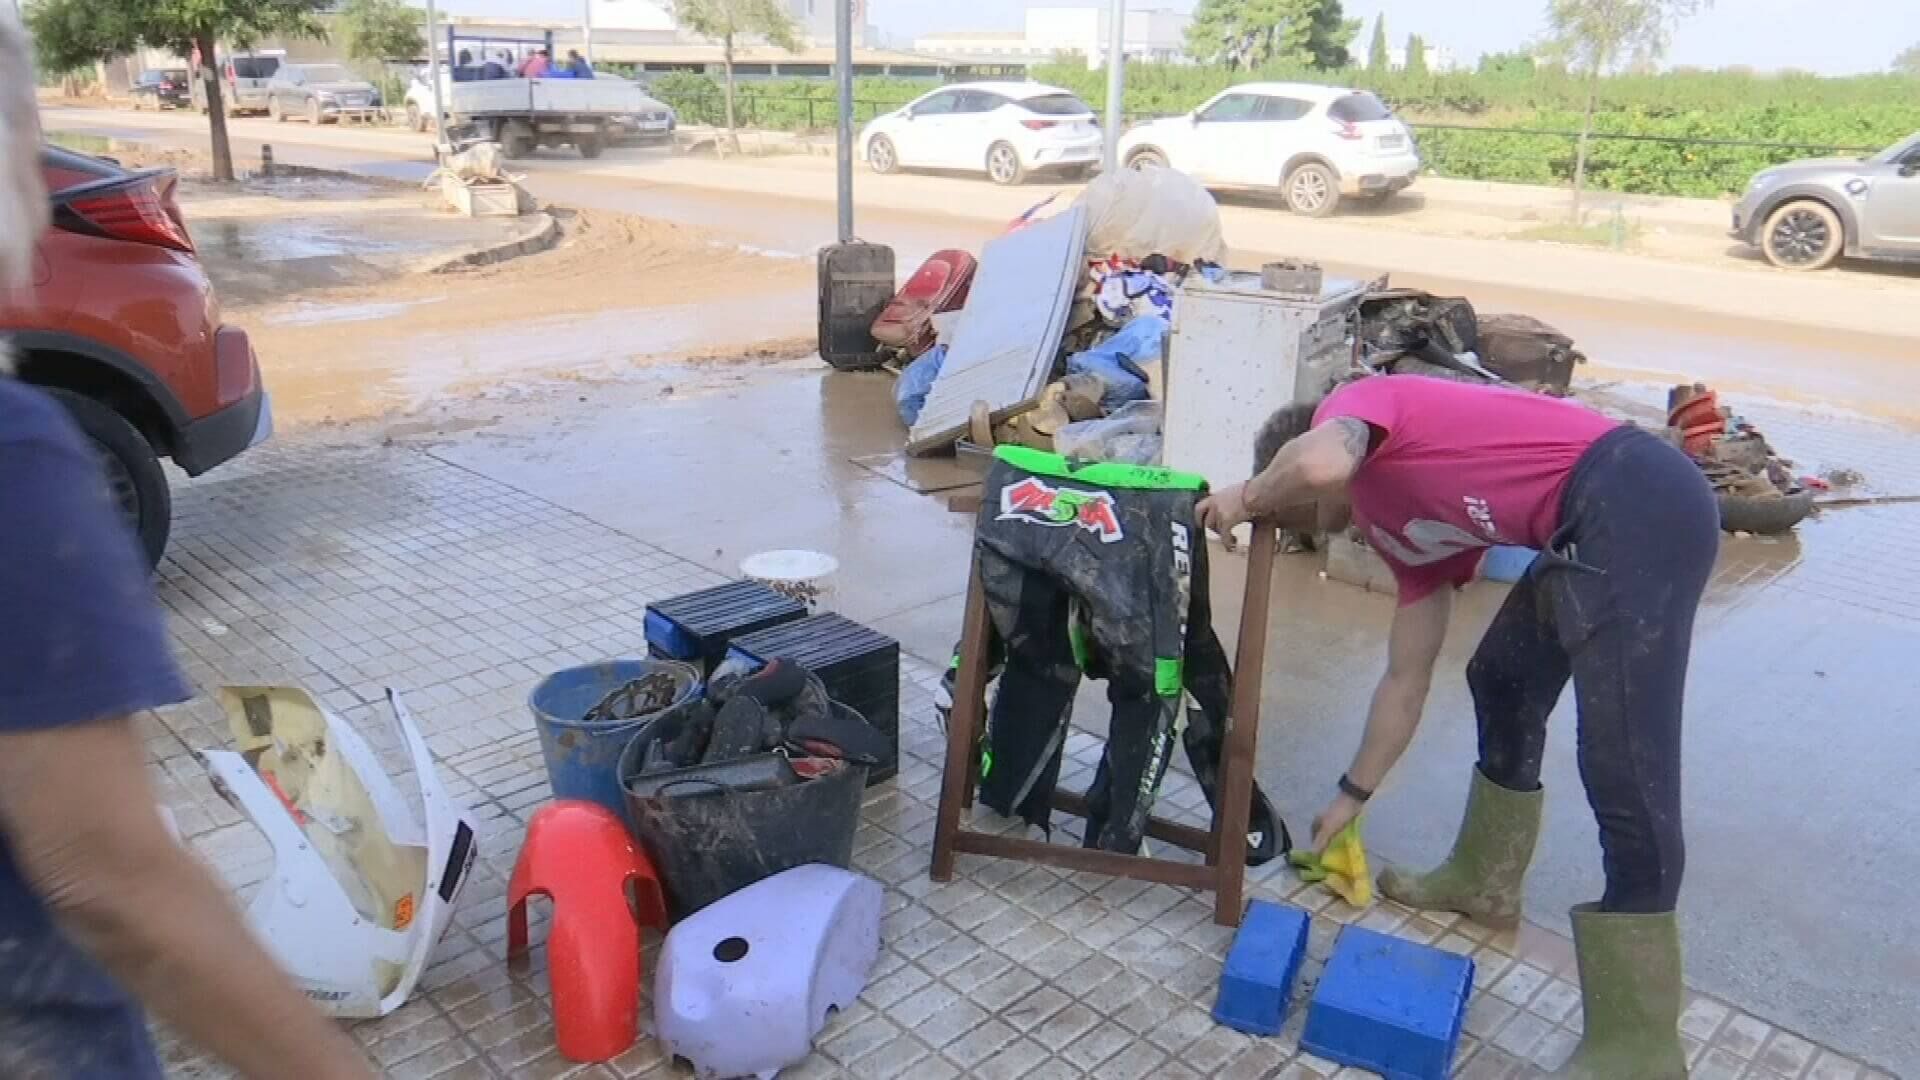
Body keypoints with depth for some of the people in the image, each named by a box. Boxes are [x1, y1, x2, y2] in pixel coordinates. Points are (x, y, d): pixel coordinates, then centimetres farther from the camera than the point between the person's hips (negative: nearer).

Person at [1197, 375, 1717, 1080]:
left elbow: (1319, 464, -24)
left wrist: (1247, 498, -2)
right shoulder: (1402, 527, 24)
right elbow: (1405, 682, 28)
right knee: (1502, 682, 25)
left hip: (1637, 506, -11)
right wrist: (1352, 796, 36)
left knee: (1623, 770, -8)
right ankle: (1485, 879, 43)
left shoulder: (1352, 403, 5)